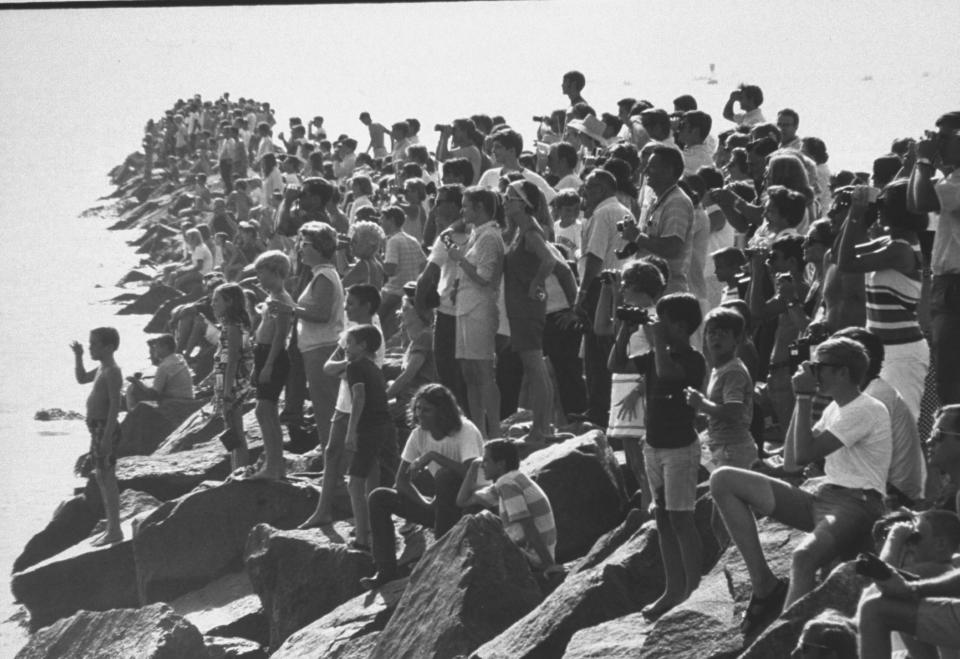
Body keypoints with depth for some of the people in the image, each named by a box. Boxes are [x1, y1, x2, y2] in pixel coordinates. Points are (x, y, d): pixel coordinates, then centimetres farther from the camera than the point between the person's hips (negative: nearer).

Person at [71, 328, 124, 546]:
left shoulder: (112, 372, -16)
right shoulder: (102, 369, 13)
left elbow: (115, 405, -21)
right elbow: (82, 378, 31)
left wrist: (107, 436, -25)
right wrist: (78, 356, 16)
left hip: (105, 428, -10)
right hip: (97, 428, 10)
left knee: (107, 477, -7)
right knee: (101, 477, 14)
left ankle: (115, 530, -4)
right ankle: (111, 527, 20)